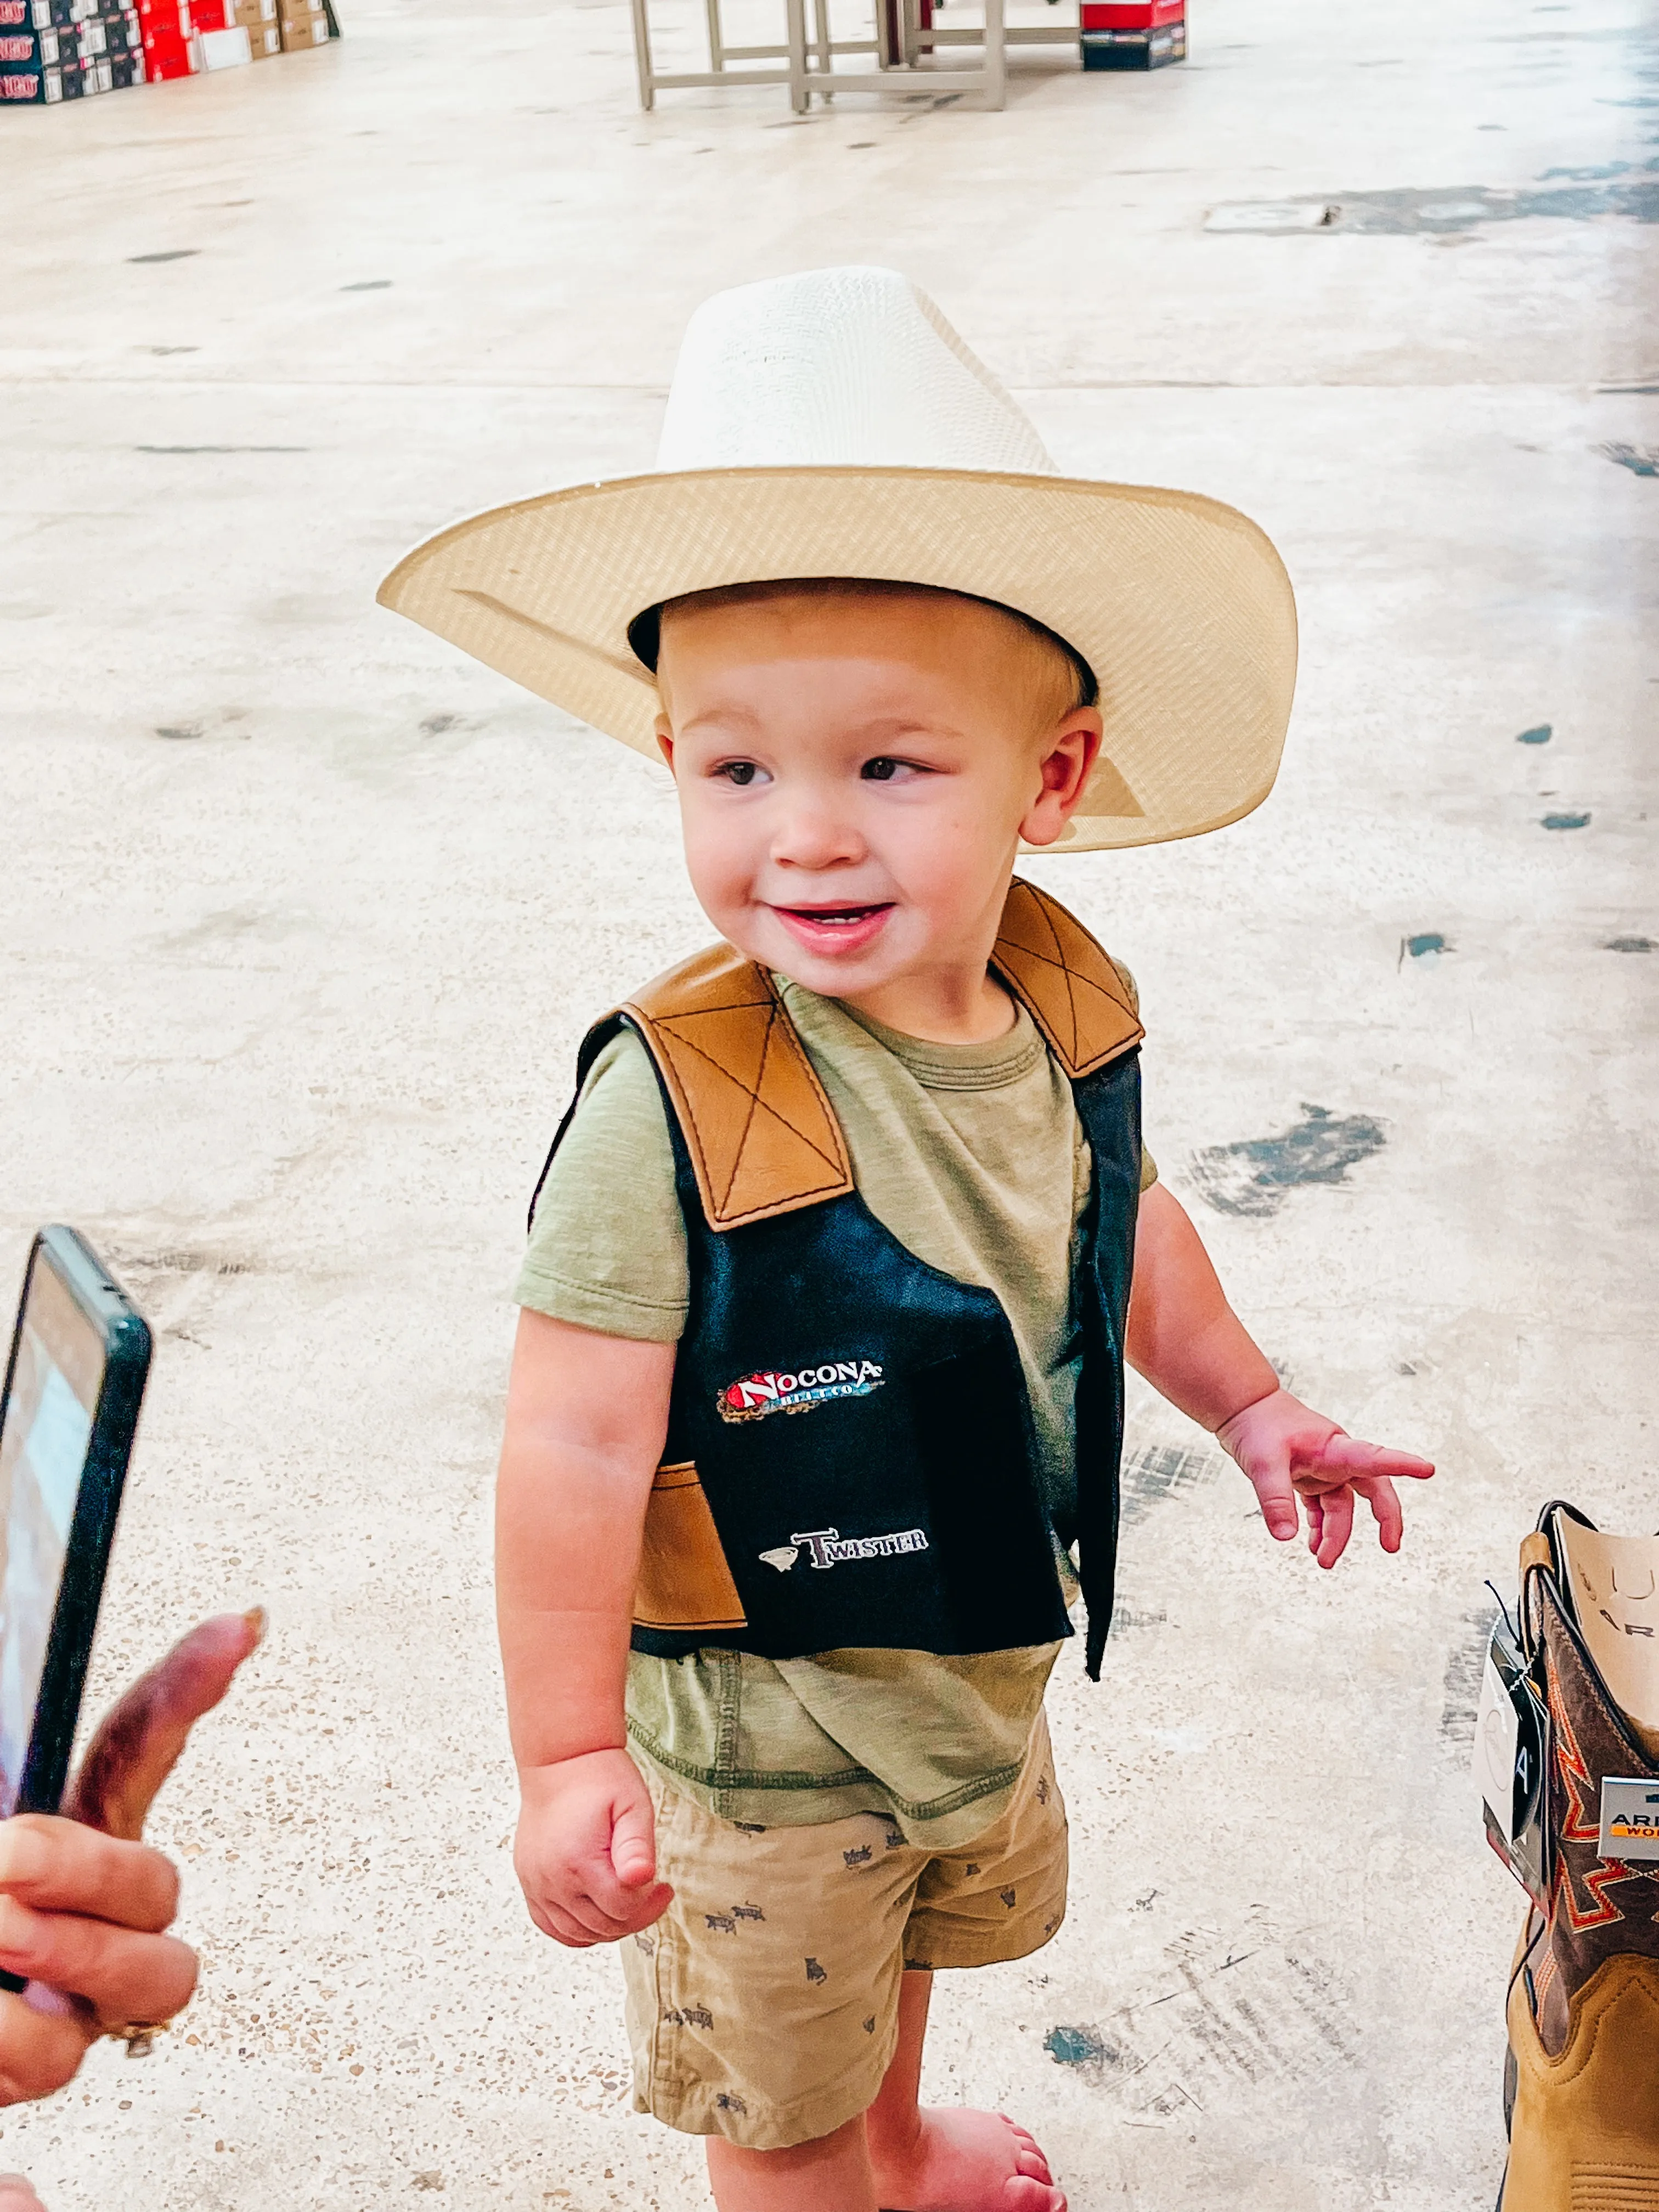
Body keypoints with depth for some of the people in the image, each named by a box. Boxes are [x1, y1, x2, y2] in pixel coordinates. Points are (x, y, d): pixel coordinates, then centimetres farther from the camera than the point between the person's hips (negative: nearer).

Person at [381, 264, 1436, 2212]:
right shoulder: (673, 1104, -33)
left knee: (907, 1934, 35)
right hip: (757, 1732, -6)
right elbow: (574, 1446, -28)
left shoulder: (1073, 1008, -14)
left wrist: (1246, 1404, 15)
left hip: (978, 1666, 7)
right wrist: (567, 1761, -26)